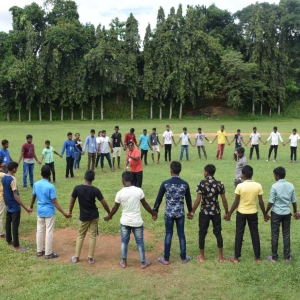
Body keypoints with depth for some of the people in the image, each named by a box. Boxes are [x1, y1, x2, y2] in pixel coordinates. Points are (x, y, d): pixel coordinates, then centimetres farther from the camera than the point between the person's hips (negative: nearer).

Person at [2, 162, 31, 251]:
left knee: (8, 224, 20)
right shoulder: (13, 179, -24)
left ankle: (9, 241, 36)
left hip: (8, 206, 9)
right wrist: (26, 208, -26)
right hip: (15, 207, -9)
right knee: (15, 226, -2)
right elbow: (15, 196, -26)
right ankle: (16, 246, 5)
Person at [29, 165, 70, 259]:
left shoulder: (36, 184, -4)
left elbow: (33, 197, 9)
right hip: (49, 212, -6)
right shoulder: (50, 187, -21)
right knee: (49, 232, 4)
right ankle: (48, 253, 11)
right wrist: (64, 213, -18)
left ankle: (39, 251, 27)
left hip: (40, 211, 6)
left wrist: (31, 207, 28)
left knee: (39, 231, 16)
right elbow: (54, 202, -21)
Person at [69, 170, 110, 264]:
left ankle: (76, 257, 19)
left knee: (80, 235, 16)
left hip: (83, 217, 1)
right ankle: (90, 258, 13)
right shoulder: (95, 190, -14)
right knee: (93, 236, 10)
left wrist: (70, 211, 16)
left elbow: (72, 201, -1)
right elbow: (104, 203, -11)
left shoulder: (77, 188, -12)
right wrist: (109, 213, 4)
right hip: (94, 216, -1)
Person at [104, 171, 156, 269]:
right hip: (137, 222, 0)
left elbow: (115, 208, -1)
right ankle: (143, 263, 23)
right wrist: (153, 214, 14)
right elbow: (145, 205, -2)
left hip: (124, 222, 1)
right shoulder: (139, 191, -13)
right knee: (140, 242, 13)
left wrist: (109, 217, 18)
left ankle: (124, 262, 26)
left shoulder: (120, 193, -12)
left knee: (124, 241, 17)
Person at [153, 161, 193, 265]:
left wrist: (155, 211, 9)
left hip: (169, 213, -1)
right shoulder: (185, 184, -7)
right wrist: (190, 211, 20)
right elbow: (188, 199, 4)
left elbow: (159, 198, -5)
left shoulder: (165, 183, -12)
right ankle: (183, 258, 21)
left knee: (168, 234, 8)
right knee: (181, 234, 11)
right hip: (180, 213, 1)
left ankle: (166, 259, 16)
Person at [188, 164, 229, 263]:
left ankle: (202, 256, 18)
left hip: (204, 212, -2)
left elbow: (198, 200, -14)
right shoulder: (219, 184, -4)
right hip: (216, 211, 3)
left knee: (202, 233, 11)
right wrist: (227, 212, 11)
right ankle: (221, 256, 19)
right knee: (218, 233, 13)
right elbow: (224, 200, -1)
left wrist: (192, 212, -4)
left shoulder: (201, 183, -13)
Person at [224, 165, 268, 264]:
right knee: (255, 234, 13)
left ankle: (236, 258, 14)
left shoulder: (240, 186, -15)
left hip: (241, 213, -2)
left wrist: (229, 214, -1)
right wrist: (265, 214, 10)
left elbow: (236, 202, -11)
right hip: (253, 213, 2)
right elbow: (261, 202, -4)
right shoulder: (258, 186, -9)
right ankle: (258, 257, 22)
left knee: (239, 234, 8)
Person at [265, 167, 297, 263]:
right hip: (287, 213, 4)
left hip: (276, 213, -4)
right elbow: (294, 201, 6)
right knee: (286, 235, 12)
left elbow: (271, 202, -13)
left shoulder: (275, 186, -15)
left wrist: (266, 213, 0)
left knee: (275, 235, 6)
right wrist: (295, 212, 21)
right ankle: (287, 257, 18)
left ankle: (274, 257, 13)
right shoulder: (291, 186, -2)